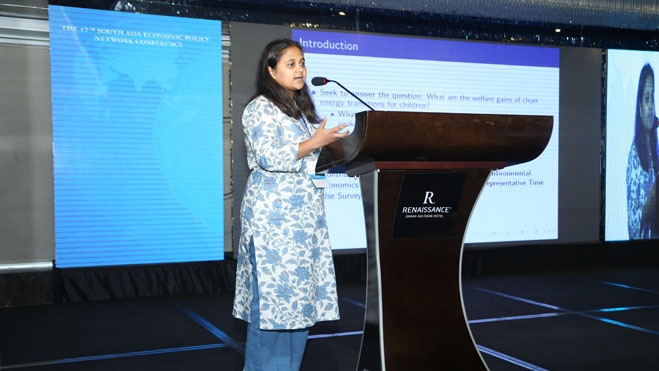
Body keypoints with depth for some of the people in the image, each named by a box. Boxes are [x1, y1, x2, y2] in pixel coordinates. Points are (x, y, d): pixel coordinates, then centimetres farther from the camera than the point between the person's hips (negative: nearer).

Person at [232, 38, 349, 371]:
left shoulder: (303, 110, 20)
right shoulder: (260, 108, -4)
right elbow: (269, 157, -15)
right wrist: (314, 143, -15)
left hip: (306, 214, 8)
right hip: (273, 215, -8)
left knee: (301, 293, 7)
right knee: (273, 293, -6)